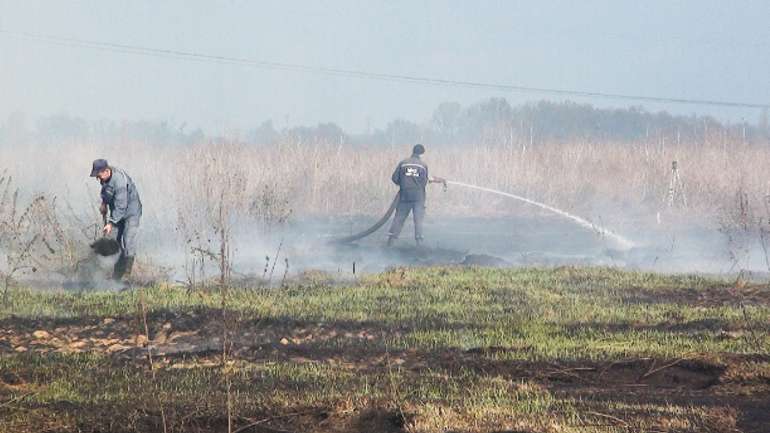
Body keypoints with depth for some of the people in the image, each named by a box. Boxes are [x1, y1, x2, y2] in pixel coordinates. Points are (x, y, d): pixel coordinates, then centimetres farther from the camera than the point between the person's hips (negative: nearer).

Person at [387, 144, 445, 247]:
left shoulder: (403, 163, 0)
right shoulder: (424, 165, -2)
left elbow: (394, 178, 0)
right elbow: (424, 182, 0)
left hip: (404, 195, 1)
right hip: (418, 196, -1)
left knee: (399, 217, 8)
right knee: (418, 219, 1)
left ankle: (391, 238, 6)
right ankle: (419, 240, -7)